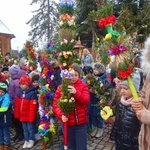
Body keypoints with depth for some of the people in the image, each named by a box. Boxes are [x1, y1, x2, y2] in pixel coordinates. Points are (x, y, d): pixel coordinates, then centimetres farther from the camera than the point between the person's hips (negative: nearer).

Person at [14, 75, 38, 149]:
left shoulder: (32, 93, -21)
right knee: (25, 129, 20)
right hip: (22, 116, 6)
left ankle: (31, 140, 30)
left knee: (30, 129, 12)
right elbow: (17, 105, 5)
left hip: (29, 116, -6)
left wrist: (31, 117, -18)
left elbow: (33, 107, -20)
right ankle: (26, 140, 36)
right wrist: (17, 114, 5)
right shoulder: (20, 92, 0)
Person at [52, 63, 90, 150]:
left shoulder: (83, 86, -4)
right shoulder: (61, 87, -3)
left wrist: (76, 93, -33)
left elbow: (86, 100, -18)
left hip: (81, 123, -1)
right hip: (67, 123, 1)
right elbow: (55, 104, -4)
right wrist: (61, 115, -20)